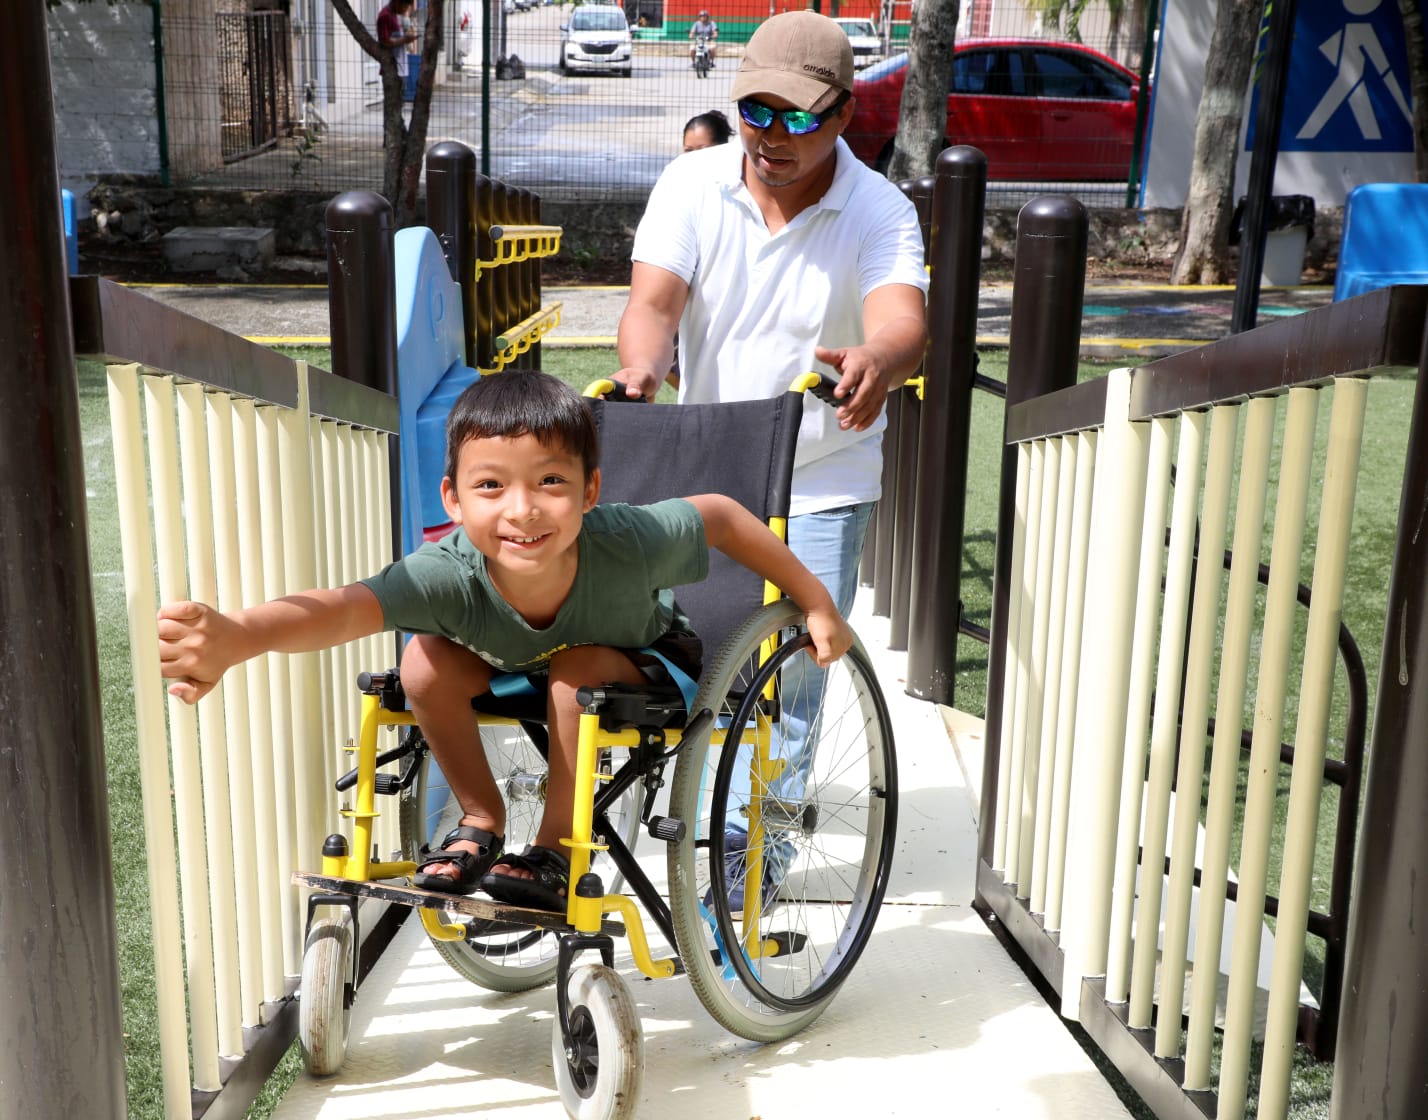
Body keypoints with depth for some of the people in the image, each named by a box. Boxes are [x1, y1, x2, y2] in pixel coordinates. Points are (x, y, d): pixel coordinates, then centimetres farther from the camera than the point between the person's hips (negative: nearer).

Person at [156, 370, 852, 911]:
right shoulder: (450, 575, -39)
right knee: (427, 661, -24)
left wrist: (816, 605, -13)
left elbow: (720, 514, -20)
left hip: (638, 670, -2)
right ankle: (481, 821, -1)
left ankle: (555, 853, -13)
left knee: (576, 669, -34)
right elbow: (342, 608, -56)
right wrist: (233, 637, -77)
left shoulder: (630, 544, -39)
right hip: (514, 669, 2)